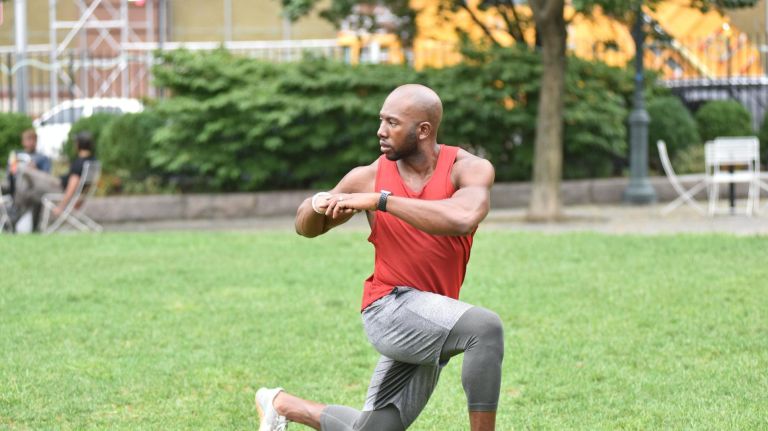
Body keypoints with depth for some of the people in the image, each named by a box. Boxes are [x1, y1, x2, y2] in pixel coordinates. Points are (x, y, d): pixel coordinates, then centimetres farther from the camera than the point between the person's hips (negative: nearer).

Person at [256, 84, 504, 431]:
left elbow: (462, 219, -32)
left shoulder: (469, 169, -8)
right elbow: (306, 227, 14)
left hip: (432, 321, 3)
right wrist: (317, 204, -10)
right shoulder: (368, 178, -2)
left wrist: (380, 200, -30)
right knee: (485, 327, -31)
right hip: (390, 309, -2)